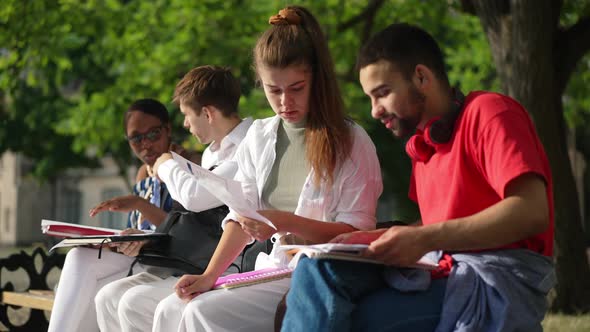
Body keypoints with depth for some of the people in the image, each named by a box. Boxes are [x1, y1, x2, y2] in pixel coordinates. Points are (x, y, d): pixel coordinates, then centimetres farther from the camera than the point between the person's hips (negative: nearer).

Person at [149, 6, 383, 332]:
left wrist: (287, 222, -24)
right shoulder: (259, 136, 11)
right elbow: (241, 215, 9)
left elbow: (356, 231, -9)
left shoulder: (351, 142, -6)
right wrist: (209, 276, -5)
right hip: (269, 270, 6)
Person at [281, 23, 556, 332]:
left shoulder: (488, 112, -6)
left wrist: (426, 239, -22)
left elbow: (532, 212, -18)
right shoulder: (424, 144, 18)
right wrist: (377, 238, 7)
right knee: (320, 268, -12)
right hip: (446, 275, 7)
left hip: (500, 282, -7)